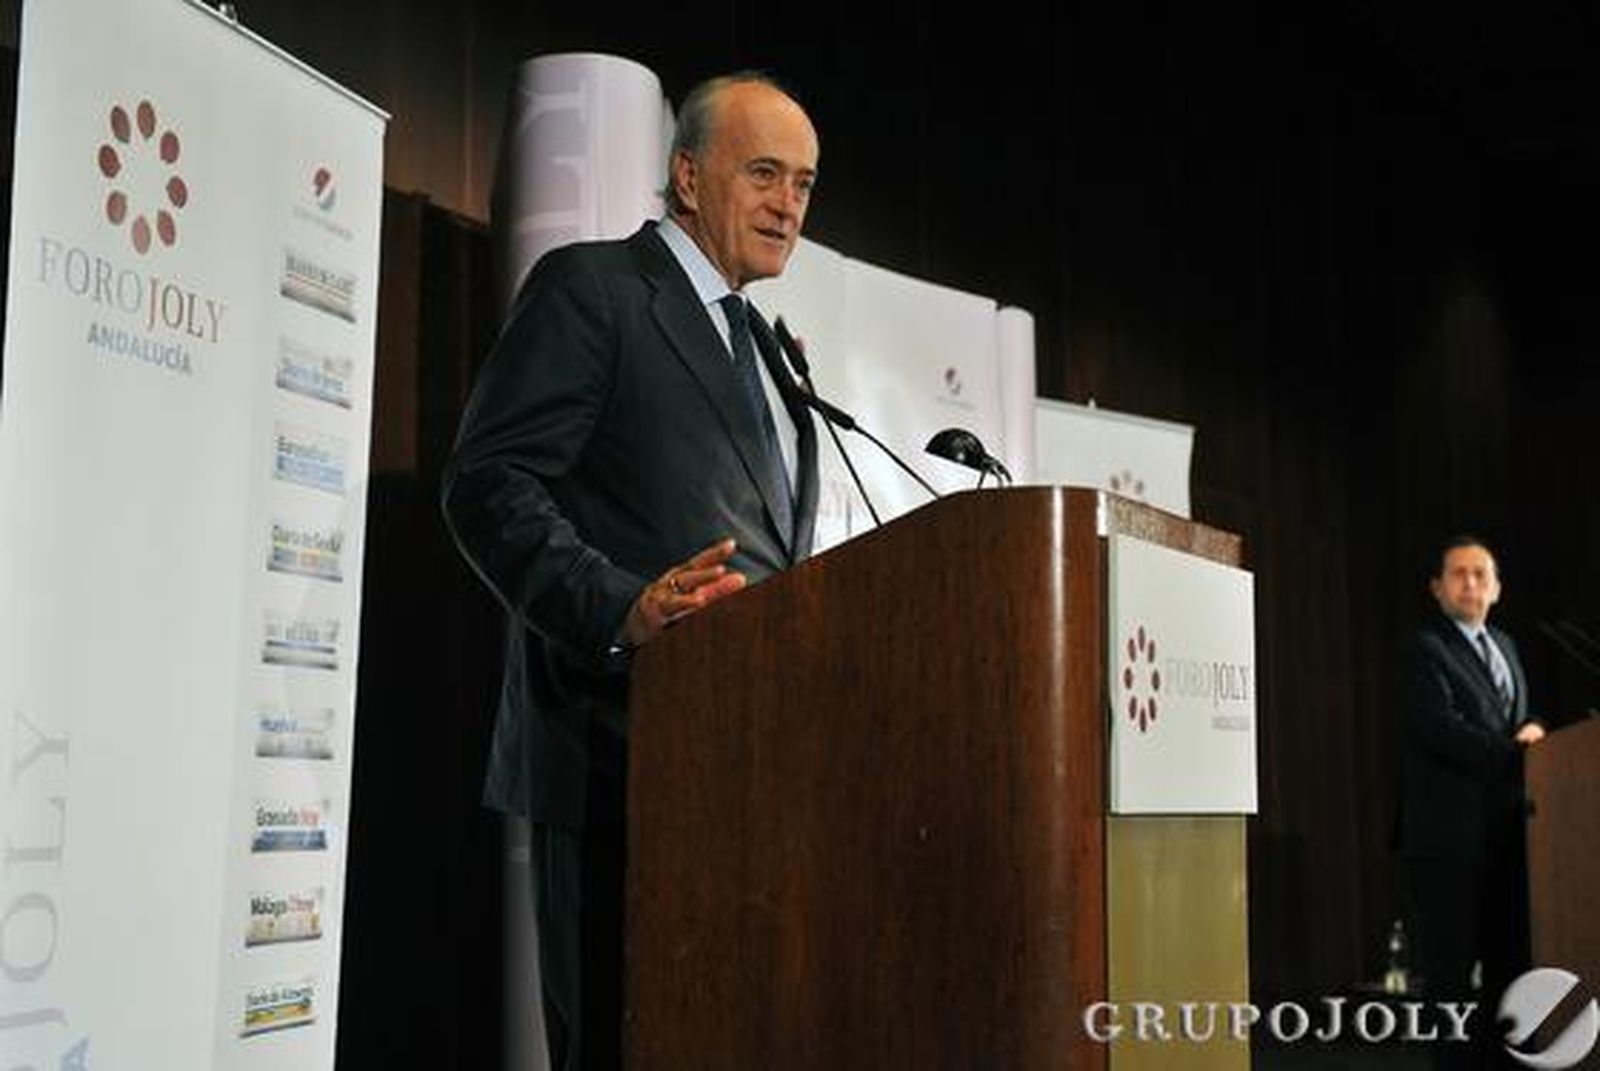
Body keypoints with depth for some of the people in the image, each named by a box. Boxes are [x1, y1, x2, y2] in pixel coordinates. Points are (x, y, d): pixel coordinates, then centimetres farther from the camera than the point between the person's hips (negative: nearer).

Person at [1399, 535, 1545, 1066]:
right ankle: (1456, 1057, 2)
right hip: (1451, 833, -8)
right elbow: (1442, 728, -19)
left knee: (1510, 956, 11)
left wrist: (1532, 728, 0)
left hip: (1504, 832, 8)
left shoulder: (1504, 645, 19)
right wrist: (1516, 752, -20)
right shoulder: (1426, 649, -7)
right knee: (1452, 965, -3)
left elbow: (1520, 716, 23)